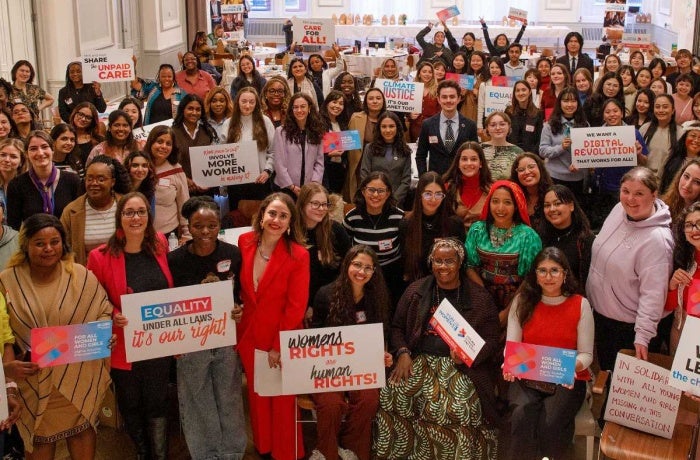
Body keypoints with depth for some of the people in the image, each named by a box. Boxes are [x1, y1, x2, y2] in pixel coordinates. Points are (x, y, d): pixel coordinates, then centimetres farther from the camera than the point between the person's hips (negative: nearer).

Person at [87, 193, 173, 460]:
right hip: (124, 346, -2)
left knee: (157, 403, 13)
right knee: (131, 406, 16)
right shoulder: (101, 256, -15)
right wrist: (113, 316, -25)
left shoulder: (160, 244, -2)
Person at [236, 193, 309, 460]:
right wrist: (236, 317, 5)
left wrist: (279, 346, -14)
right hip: (249, 335, 4)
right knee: (257, 396, 20)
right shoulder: (244, 242, -6)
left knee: (283, 400, 11)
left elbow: (296, 307, -16)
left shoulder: (298, 255, -18)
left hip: (283, 340, -4)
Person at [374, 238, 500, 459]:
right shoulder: (416, 290, 13)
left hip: (461, 366, -2)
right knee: (391, 395, -26)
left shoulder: (479, 297, 6)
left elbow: (491, 341, 5)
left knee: (459, 407, -32)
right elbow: (397, 327, 17)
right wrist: (403, 353, -3)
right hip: (419, 360, 2)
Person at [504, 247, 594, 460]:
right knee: (522, 416, -30)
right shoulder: (522, 301, 3)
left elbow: (586, 354, -1)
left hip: (567, 379, -1)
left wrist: (573, 367, -23)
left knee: (551, 422, -29)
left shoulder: (580, 305, -2)